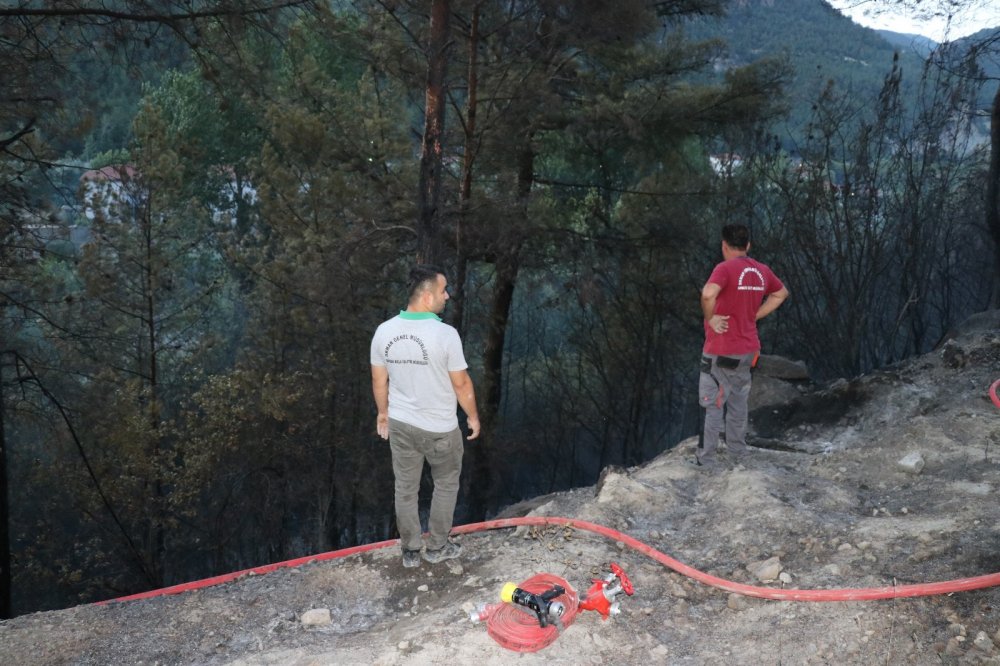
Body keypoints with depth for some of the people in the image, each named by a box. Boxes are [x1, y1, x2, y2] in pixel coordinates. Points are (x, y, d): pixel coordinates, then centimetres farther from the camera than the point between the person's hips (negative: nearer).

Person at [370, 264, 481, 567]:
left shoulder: (384, 331, -10)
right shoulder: (445, 334, -24)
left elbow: (378, 380, 2)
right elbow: (461, 383, -15)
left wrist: (383, 412, 18)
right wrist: (473, 416, 1)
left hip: (400, 424, 4)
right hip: (440, 428, -4)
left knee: (406, 489, 19)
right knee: (446, 485, 20)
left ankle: (411, 551, 33)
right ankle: (437, 547, 32)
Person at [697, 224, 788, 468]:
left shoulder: (725, 268, -17)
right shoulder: (762, 271, 5)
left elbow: (708, 294, -36)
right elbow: (781, 294, 23)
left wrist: (710, 319, -19)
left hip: (721, 352, -7)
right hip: (748, 349, 7)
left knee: (713, 405, 1)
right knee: (738, 401, 22)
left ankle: (706, 459, 6)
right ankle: (738, 448, 34)